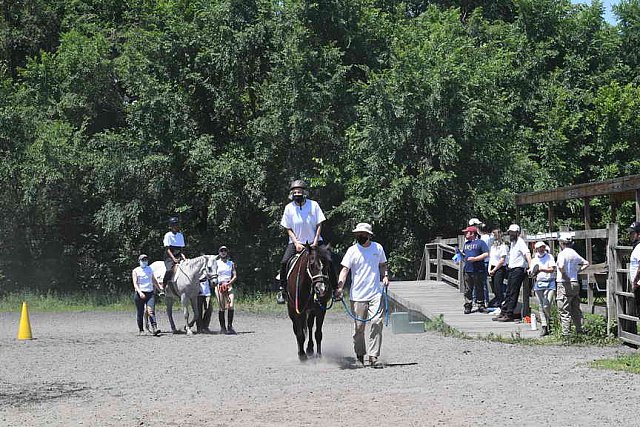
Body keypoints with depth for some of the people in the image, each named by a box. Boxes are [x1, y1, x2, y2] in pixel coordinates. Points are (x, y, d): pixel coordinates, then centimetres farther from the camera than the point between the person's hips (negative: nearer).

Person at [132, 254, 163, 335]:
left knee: (151, 311, -14)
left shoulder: (150, 269, 15)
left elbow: (154, 280, 30)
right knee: (140, 313, 5)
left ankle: (154, 328, -25)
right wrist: (140, 292, -24)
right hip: (140, 294, -2)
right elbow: (135, 283, -9)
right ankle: (141, 330, 16)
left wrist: (159, 287, 35)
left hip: (150, 293, 2)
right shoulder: (135, 271, 1)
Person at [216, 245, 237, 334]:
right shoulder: (216, 263, 7)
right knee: (221, 308, -3)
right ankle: (222, 327, 4)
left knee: (231, 306, -13)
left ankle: (230, 327, -9)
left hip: (229, 286, 2)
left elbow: (235, 276, 7)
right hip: (219, 286, -2)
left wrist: (229, 283, -9)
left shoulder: (231, 263, 13)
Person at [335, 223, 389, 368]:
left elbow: (383, 265, 21)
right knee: (358, 327, 5)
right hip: (358, 295, -1)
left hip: (375, 294, 1)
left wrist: (385, 276, 0)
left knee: (377, 323, -11)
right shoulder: (352, 250, -2)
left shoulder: (378, 248, 6)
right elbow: (345, 270, -7)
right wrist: (340, 287, -21)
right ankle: (360, 356, 22)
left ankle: (373, 356, -9)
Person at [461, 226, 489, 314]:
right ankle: (467, 306, 7)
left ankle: (481, 305, 11)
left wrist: (475, 259, -16)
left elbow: (486, 254, -9)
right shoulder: (466, 243, 19)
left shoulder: (480, 242, -2)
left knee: (479, 289, 2)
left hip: (478, 270, -6)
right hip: (467, 270, 6)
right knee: (468, 290, 3)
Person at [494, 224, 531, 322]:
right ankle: (503, 313, 18)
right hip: (511, 270, 9)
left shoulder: (520, 242, -11)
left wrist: (530, 266, -35)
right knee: (508, 293, 13)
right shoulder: (512, 242, 17)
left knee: (513, 294, -7)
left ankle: (509, 315, -6)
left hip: (518, 270, -9)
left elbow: (527, 253, -24)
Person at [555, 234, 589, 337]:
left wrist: (564, 275, -12)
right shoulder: (575, 254, 11)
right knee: (576, 310, 14)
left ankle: (566, 333, -7)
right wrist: (577, 271, 14)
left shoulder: (562, 254, -12)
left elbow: (561, 267, -28)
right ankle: (579, 330, 15)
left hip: (564, 283, -7)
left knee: (564, 311, -4)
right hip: (575, 283, 7)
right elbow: (586, 263, 20)